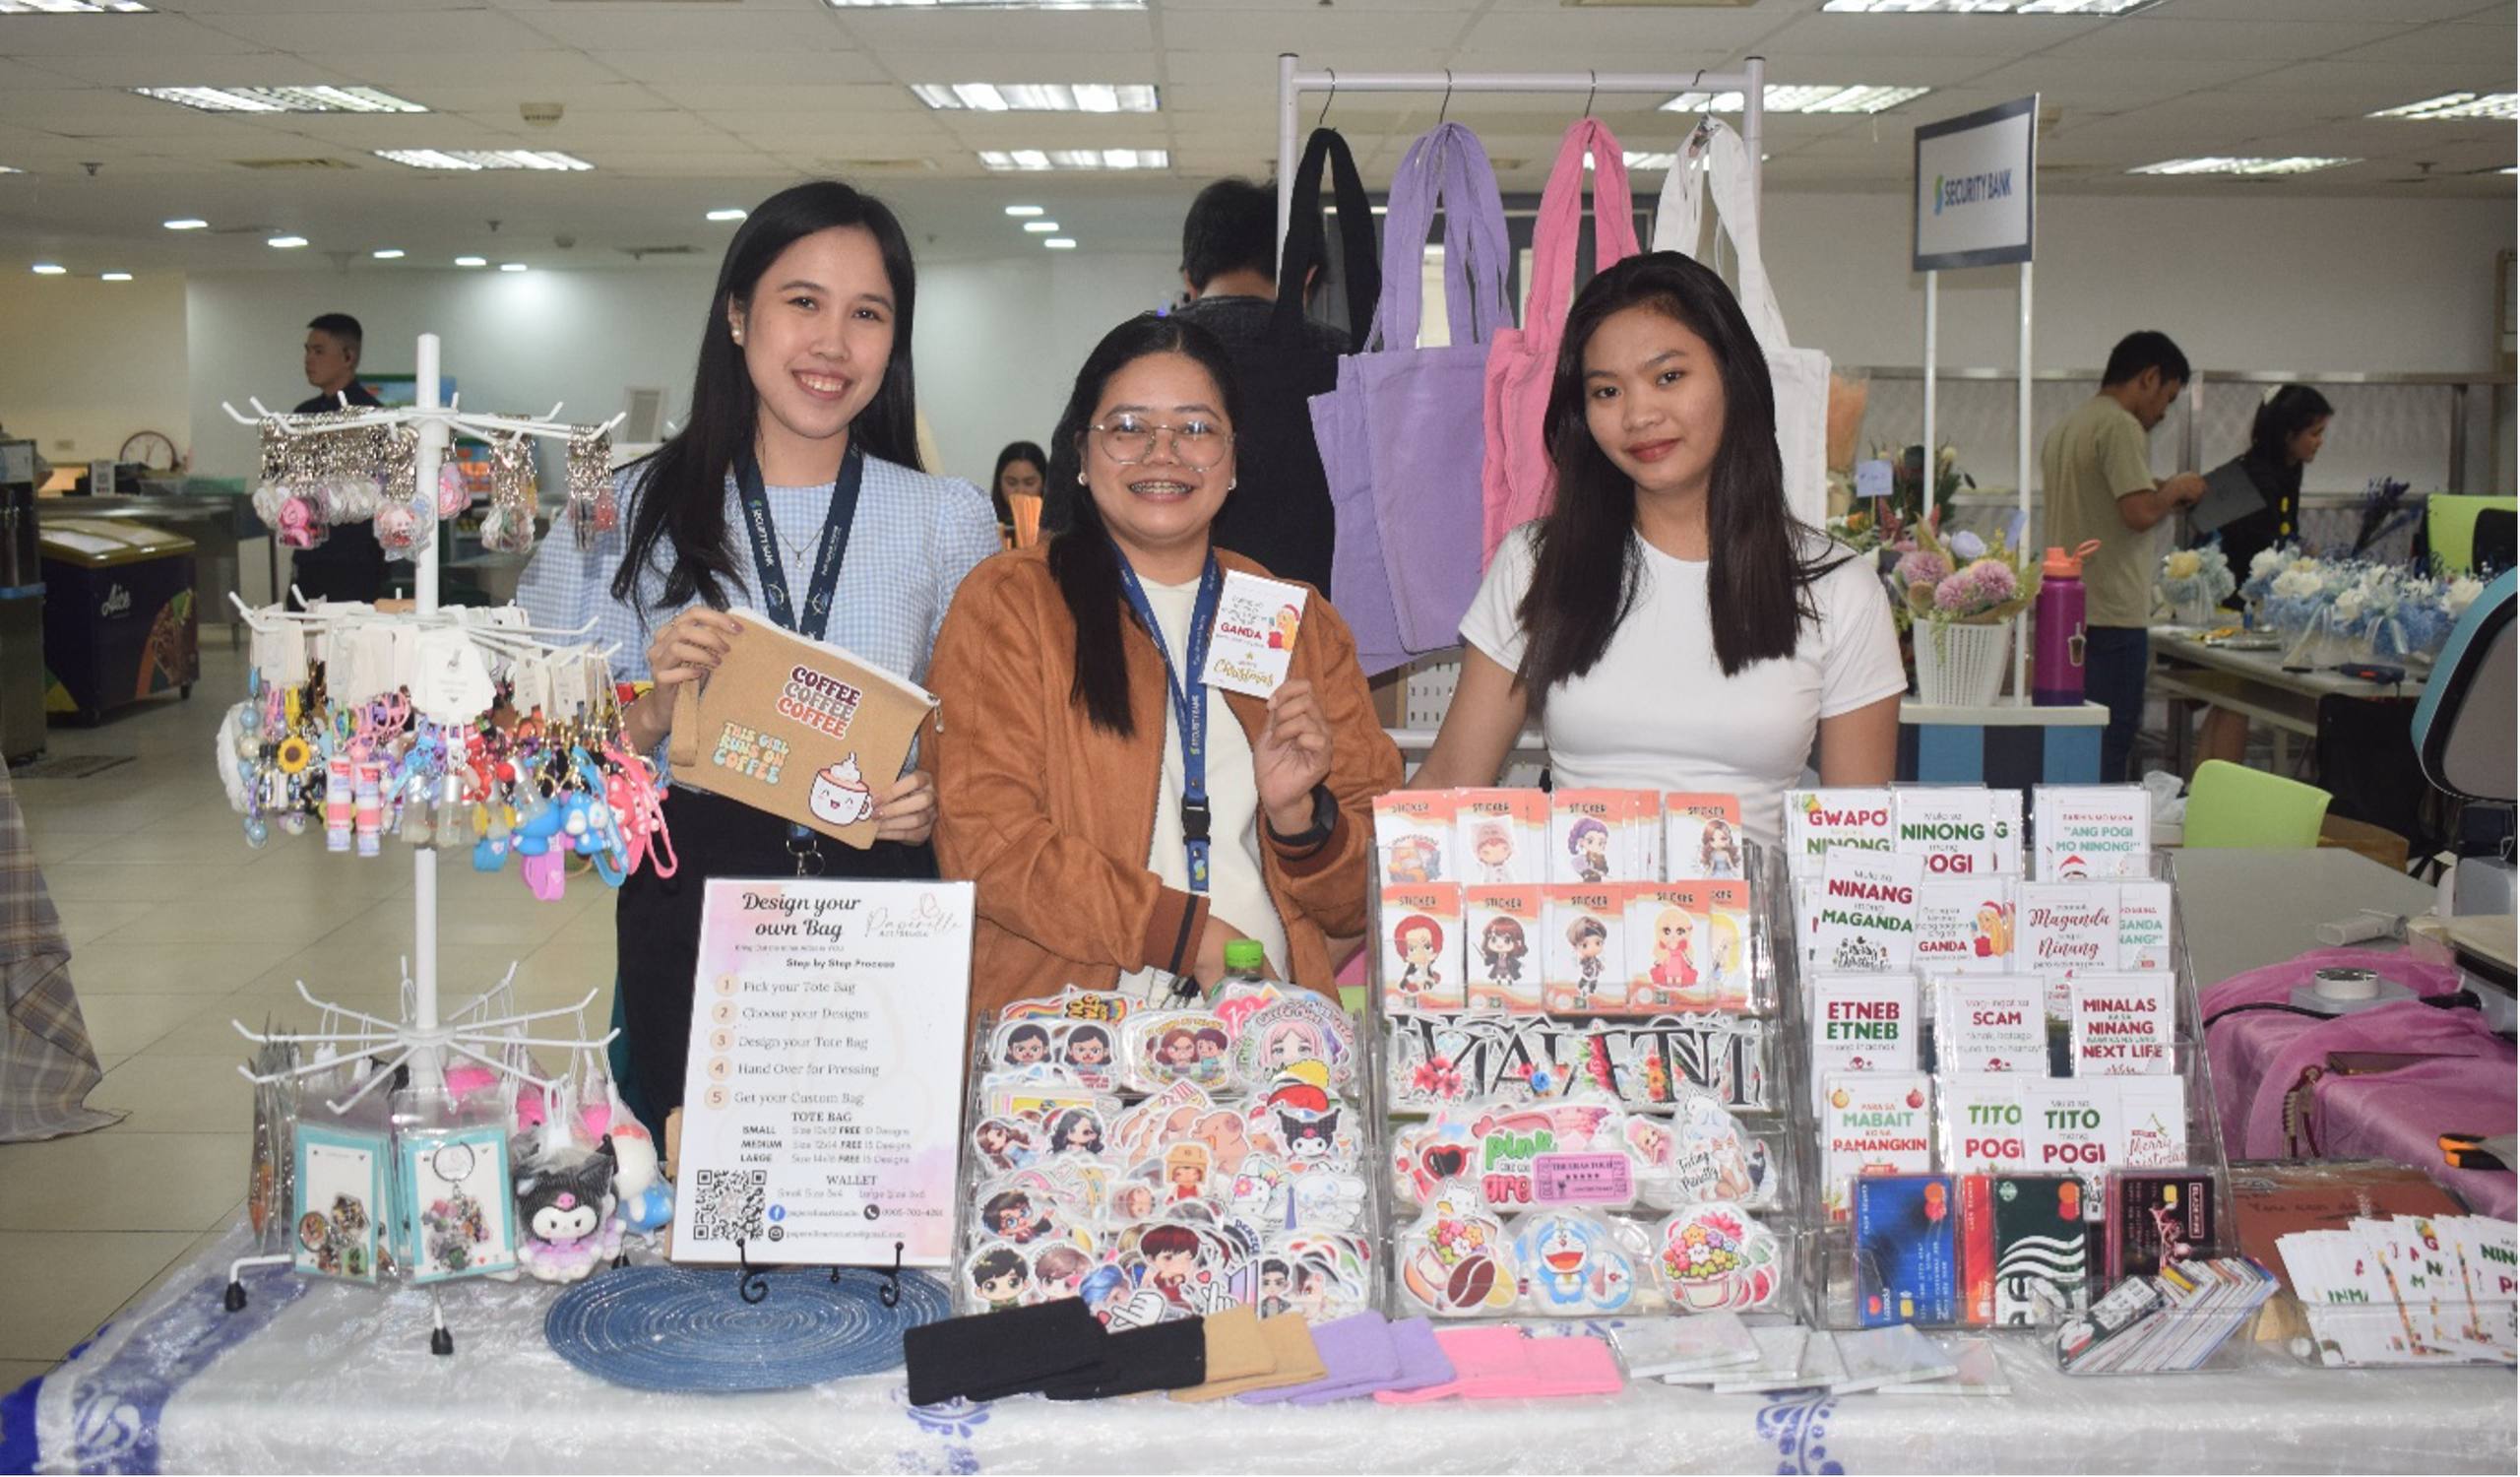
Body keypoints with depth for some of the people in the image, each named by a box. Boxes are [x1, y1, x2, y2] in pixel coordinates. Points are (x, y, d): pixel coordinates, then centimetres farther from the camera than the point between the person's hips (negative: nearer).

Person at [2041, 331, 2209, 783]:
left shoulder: (2063, 430, 18)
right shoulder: (2121, 427, -12)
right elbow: (2140, 512, -21)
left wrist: (2161, 495, 20)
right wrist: (2174, 491, -2)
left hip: (2066, 609, 9)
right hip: (2111, 615, -9)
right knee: (2109, 747, -5)